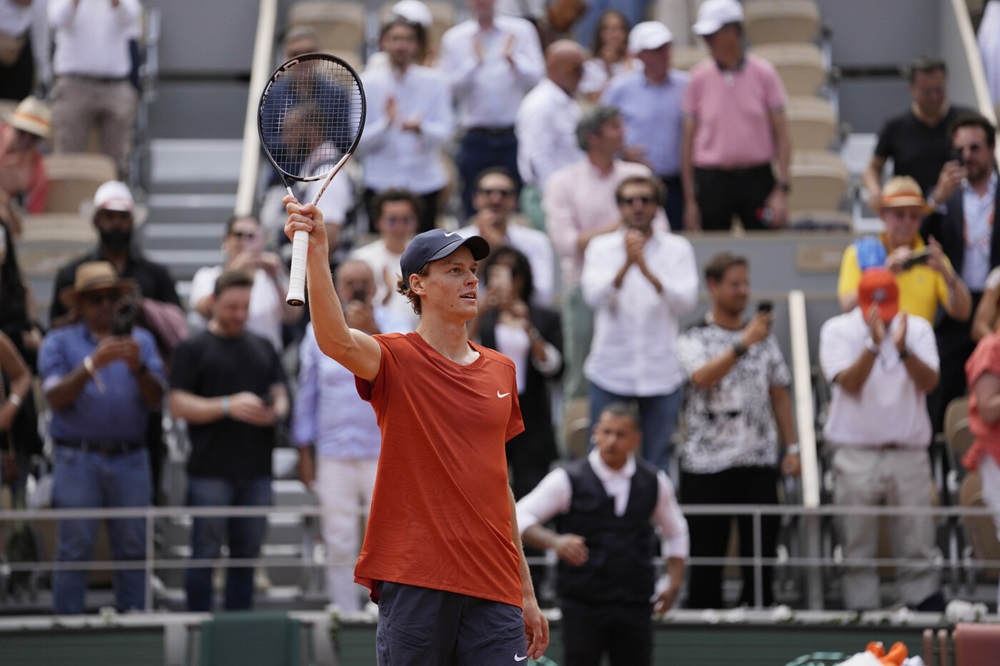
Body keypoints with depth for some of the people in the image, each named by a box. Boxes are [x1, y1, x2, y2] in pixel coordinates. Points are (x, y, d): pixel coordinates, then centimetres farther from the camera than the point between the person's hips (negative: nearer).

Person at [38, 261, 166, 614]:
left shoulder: (140, 340, 13)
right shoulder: (59, 342, 7)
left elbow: (156, 399, 2)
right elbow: (56, 397, -8)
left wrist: (138, 368, -17)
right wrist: (92, 365, -21)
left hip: (130, 458, 2)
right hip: (77, 458, -2)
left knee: (133, 548, 2)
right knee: (74, 548, -3)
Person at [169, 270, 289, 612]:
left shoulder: (263, 348, 15)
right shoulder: (193, 349, 0)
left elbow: (280, 394, 15)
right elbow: (179, 405, -7)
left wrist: (275, 411, -9)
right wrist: (229, 407, -18)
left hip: (256, 469, 5)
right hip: (210, 469, -5)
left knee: (246, 555, 8)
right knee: (205, 554, -2)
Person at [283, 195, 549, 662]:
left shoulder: (501, 370, 15)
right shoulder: (397, 360, -1)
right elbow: (336, 341, -24)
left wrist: (526, 592, 19)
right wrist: (316, 252, -40)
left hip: (493, 589, 4)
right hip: (413, 583, -4)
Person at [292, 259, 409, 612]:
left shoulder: (391, 325, 0)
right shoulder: (319, 330, 6)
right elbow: (307, 393, 10)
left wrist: (372, 332, -28)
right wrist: (304, 452, 9)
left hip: (383, 452, -2)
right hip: (334, 453, 2)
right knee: (339, 543, 4)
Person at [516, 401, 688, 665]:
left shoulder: (655, 482, 7)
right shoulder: (568, 480, -3)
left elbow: (675, 532, 23)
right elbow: (520, 518, -7)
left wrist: (673, 581, 10)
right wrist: (555, 542, -26)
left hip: (635, 604, 3)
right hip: (583, 603, -3)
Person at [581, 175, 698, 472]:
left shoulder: (677, 248, 3)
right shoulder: (601, 247, 3)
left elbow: (685, 301, -11)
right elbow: (594, 295, -13)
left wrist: (647, 269, -26)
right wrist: (626, 265, -30)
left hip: (661, 372, 0)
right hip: (610, 370, 0)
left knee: (657, 462, 6)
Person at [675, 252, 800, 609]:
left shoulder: (764, 337, 13)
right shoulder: (693, 339, 0)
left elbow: (779, 395, 14)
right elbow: (702, 377, -20)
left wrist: (791, 447, 7)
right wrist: (743, 344, -28)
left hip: (759, 461, 3)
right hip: (707, 462, -3)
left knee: (761, 552, 3)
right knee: (706, 556, 2)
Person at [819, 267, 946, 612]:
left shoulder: (918, 329, 7)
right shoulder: (837, 331, 2)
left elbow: (929, 382, -7)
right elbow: (849, 383, -12)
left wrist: (903, 349, -22)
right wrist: (874, 344, -24)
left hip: (909, 454, 1)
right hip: (856, 456, -1)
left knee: (918, 548, 0)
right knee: (857, 550, 0)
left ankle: (929, 609, 1)